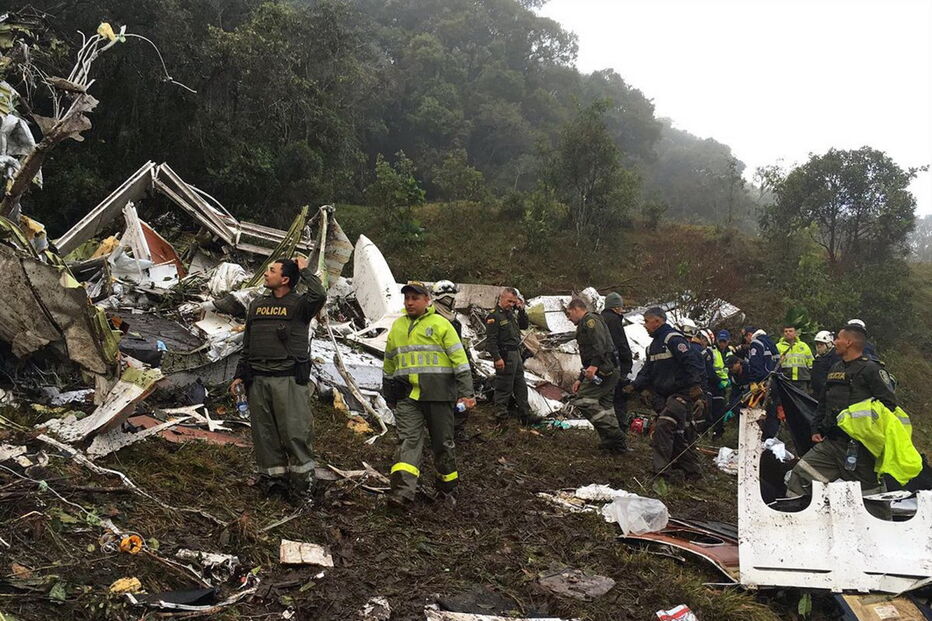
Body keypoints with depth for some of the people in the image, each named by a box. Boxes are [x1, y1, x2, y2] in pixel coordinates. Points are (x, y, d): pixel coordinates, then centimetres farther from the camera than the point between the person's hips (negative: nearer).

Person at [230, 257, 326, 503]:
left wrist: (304, 270, -9)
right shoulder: (257, 304, 17)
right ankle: (272, 477, 18)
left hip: (288, 379, -5)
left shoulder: (299, 304, -1)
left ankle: (302, 481, 3)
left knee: (294, 432, -6)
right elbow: (247, 344, 21)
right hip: (257, 379, 5)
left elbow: (319, 295, -25)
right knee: (264, 432, 8)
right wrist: (240, 375, 15)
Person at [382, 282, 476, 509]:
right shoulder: (397, 327, 16)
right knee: (409, 440, -10)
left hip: (437, 394, -3)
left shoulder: (440, 324, 1)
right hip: (407, 396, 3)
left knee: (443, 441, 7)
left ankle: (448, 487, 24)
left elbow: (459, 359, -3)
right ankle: (402, 490, -21)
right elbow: (389, 364, 25)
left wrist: (466, 393, -9)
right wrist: (388, 394, 26)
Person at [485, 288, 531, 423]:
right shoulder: (494, 316, -14)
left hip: (516, 353, 9)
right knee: (504, 386, -4)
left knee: (521, 385, 16)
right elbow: (491, 340, -18)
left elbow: (524, 326, 21)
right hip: (505, 356, -9)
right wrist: (497, 358, -23)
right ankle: (501, 412, 5)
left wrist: (521, 310, 6)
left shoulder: (512, 313, 13)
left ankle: (524, 412, 26)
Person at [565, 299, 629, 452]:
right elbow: (588, 358, 33)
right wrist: (580, 379, 29)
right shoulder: (584, 326, 30)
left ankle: (613, 433, -17)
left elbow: (600, 343, -21)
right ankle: (618, 444, 12)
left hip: (603, 370, -11)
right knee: (605, 408, 11)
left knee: (582, 399, -16)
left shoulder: (590, 320, -3)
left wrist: (594, 365, -31)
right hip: (611, 371, 11)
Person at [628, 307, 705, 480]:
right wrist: (635, 386, 0)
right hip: (665, 396, 10)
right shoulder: (654, 344, 18)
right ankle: (692, 471, 22)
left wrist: (695, 386, -27)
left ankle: (661, 470, -20)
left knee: (663, 427, -20)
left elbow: (692, 363, -20)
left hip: (682, 394, -10)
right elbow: (647, 371, 16)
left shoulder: (673, 339, -13)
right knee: (678, 434, 12)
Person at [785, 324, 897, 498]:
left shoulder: (871, 369, -7)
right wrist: (816, 430, 16)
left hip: (858, 444, -7)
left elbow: (889, 403, -12)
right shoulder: (835, 368, 18)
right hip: (830, 442, 7)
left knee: (865, 492, 0)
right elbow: (823, 403, 24)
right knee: (800, 474, 0)